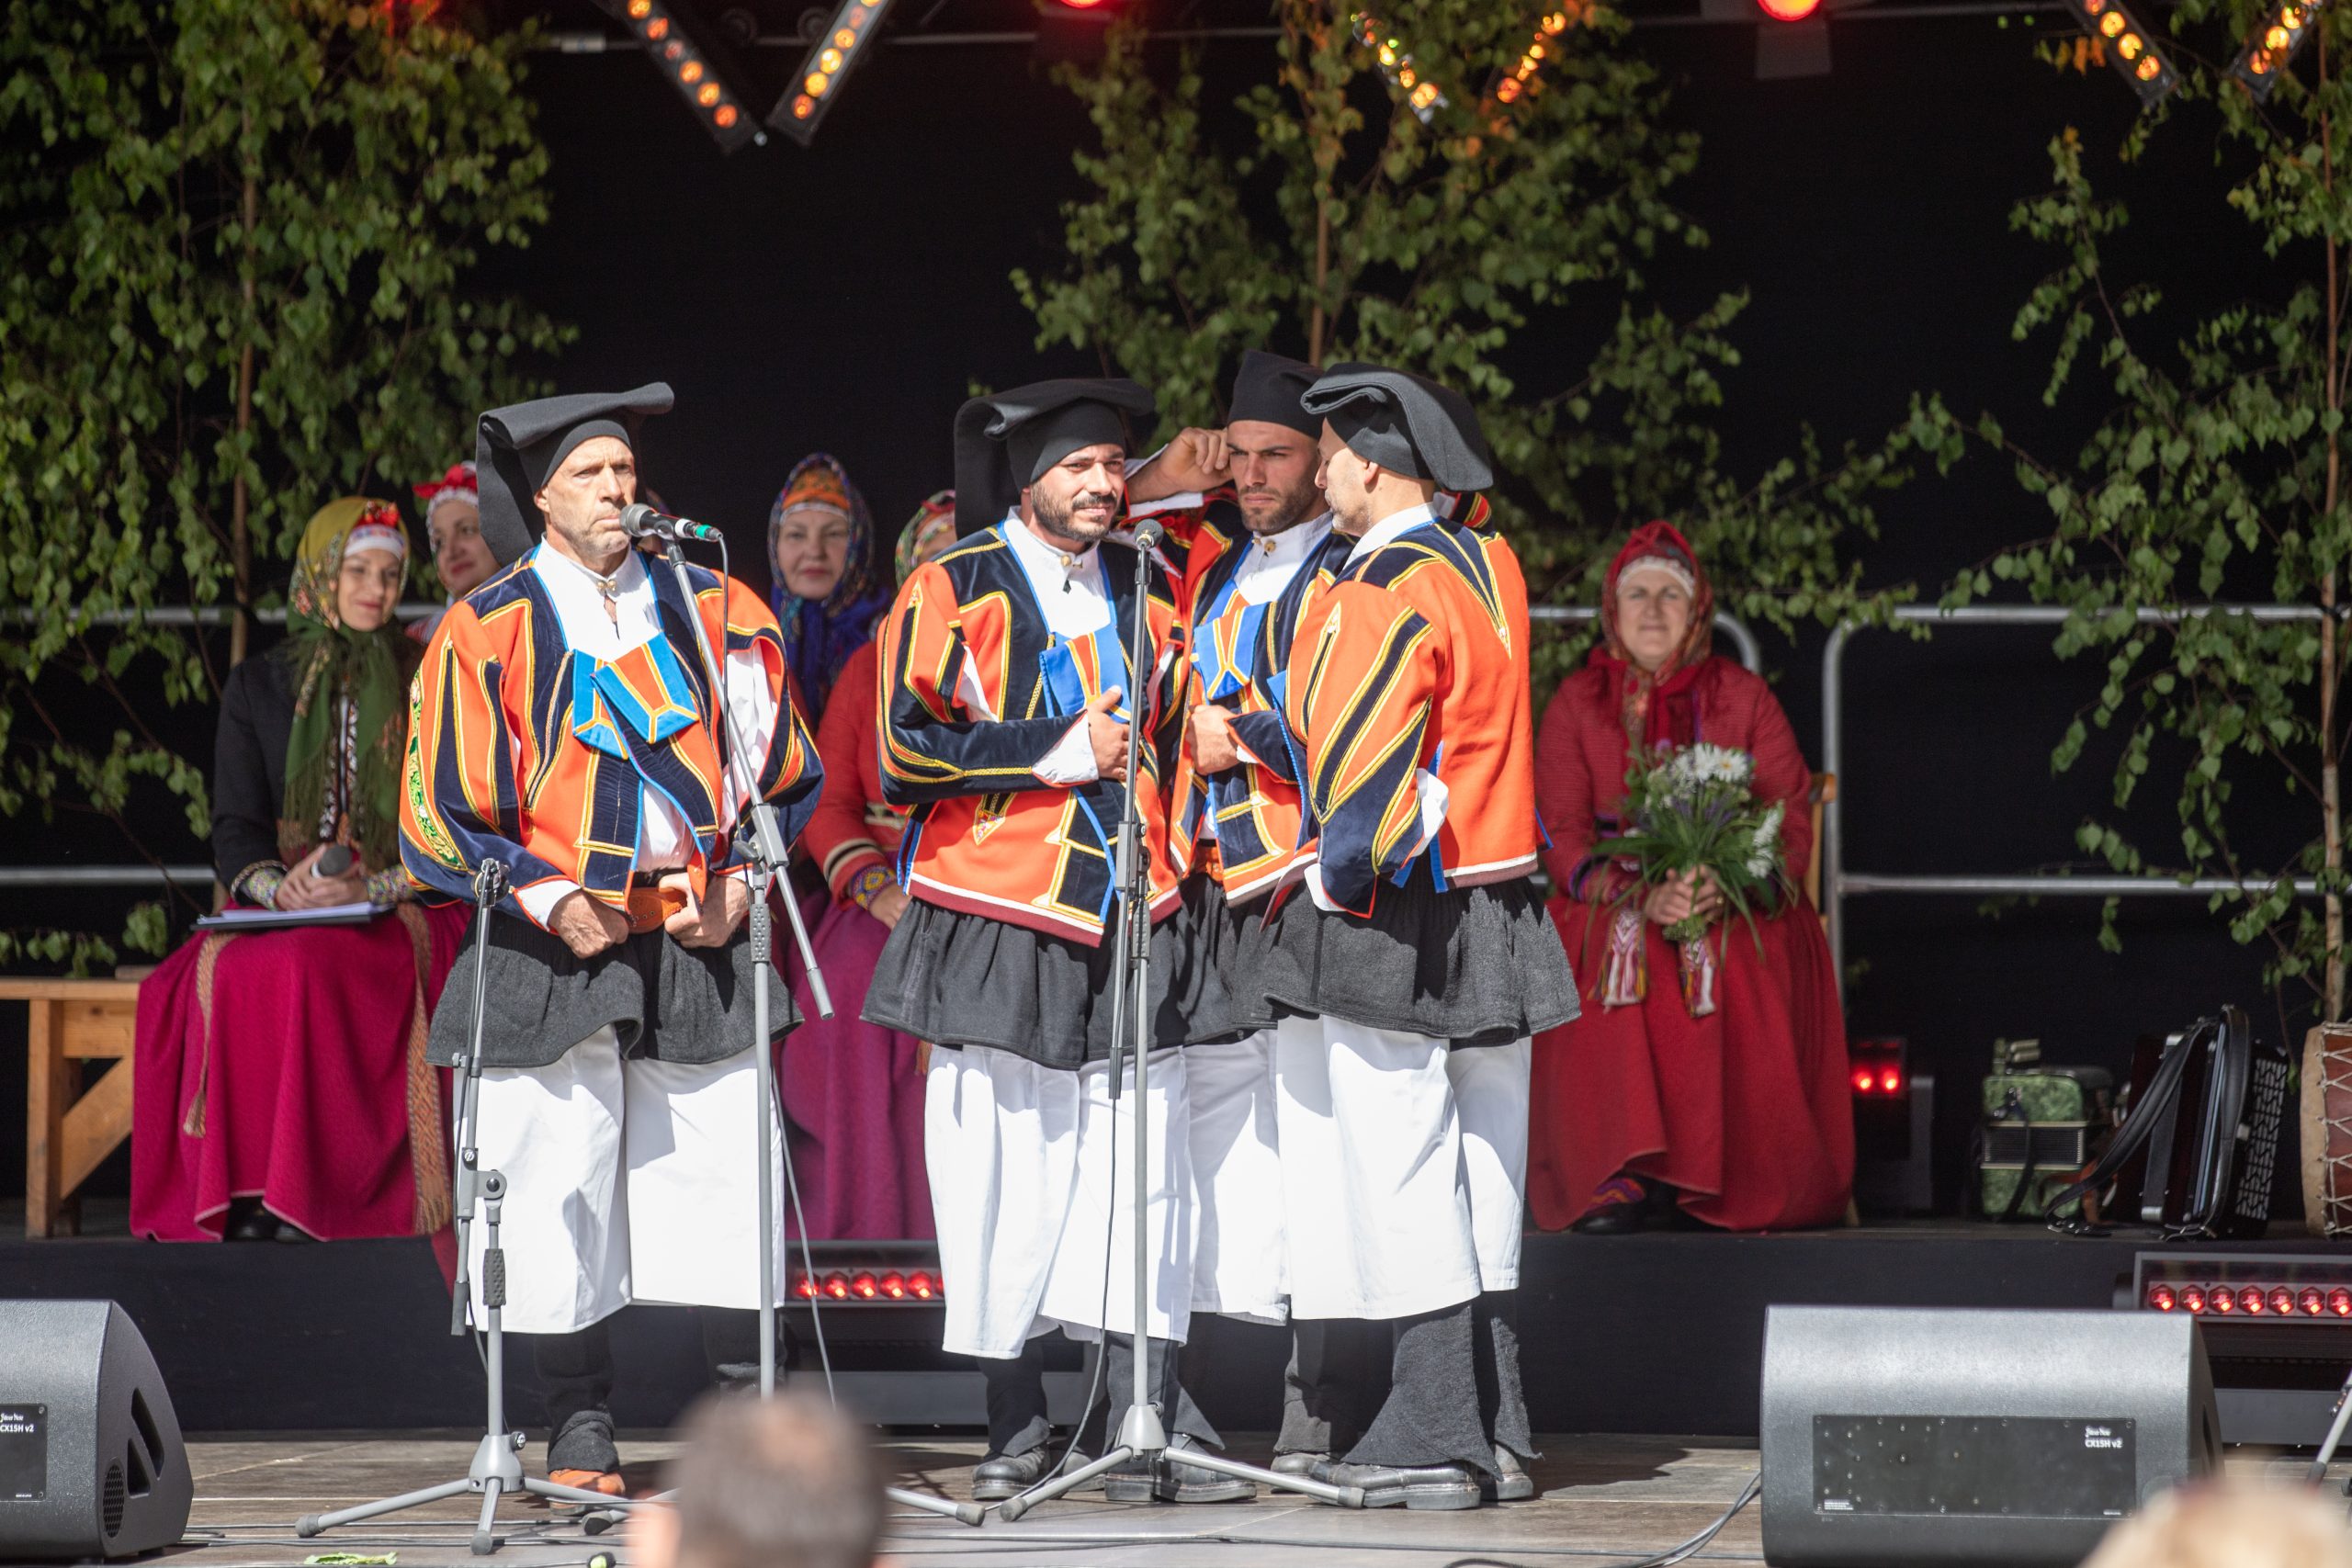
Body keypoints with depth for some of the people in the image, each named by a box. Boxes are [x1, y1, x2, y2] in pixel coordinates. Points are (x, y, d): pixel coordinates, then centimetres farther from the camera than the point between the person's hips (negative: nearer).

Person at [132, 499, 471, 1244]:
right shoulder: (258, 686, 15)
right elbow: (235, 829, 8)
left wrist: (371, 889, -14)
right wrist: (274, 884, -14)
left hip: (403, 910, -2)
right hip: (279, 905, 2)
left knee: (302, 968, -35)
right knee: (223, 974, -31)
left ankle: (295, 1199, -34)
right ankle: (242, 1198, -31)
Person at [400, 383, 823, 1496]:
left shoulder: (711, 611, 9)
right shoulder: (488, 632, 1)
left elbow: (784, 775, 16)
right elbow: (439, 818, -2)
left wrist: (741, 882, 0)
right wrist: (550, 902, -13)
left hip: (700, 948, 2)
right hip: (553, 954, -2)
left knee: (726, 1179, -2)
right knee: (561, 1194, -1)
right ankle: (582, 1430, 9)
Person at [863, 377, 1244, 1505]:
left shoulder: (1145, 590, 14)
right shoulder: (955, 590, -1)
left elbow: (1173, 734, 27)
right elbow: (908, 741, -10)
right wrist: (1060, 753, -12)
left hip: (1129, 927, 4)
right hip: (998, 928, -4)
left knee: (1138, 1183, -2)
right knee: (1004, 1169, -1)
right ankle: (1016, 1429, 10)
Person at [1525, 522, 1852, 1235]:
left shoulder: (1744, 698, 9)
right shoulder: (1577, 704, 9)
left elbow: (1791, 822, 1)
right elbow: (1564, 835, -1)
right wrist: (1642, 895, -22)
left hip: (1736, 908, 0)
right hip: (1617, 903, 0)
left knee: (1748, 966, -34)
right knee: (1614, 954, -34)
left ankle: (1742, 1184, -29)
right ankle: (1618, 1177, -35)